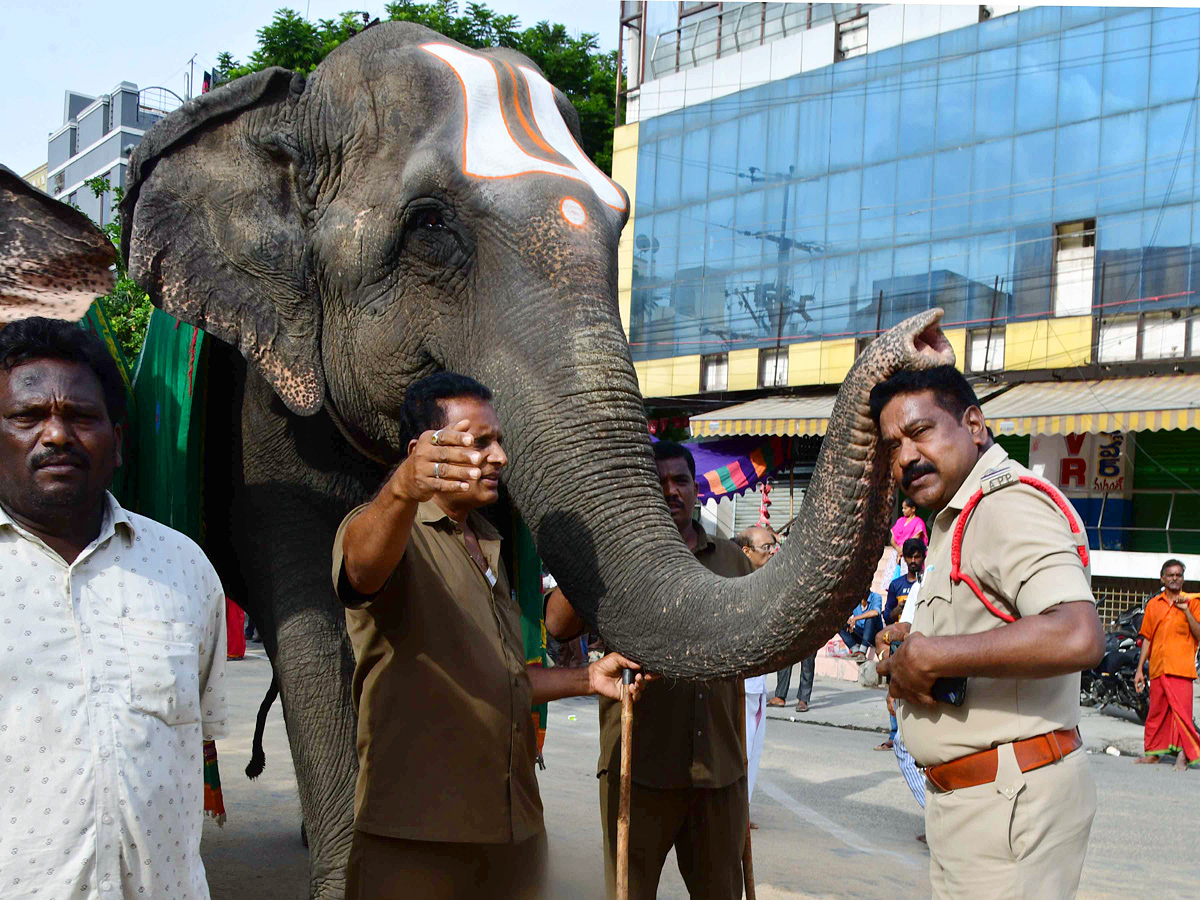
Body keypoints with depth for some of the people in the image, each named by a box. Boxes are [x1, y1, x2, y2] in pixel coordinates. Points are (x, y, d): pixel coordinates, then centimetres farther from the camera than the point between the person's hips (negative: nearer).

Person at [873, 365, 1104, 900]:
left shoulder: (1011, 505, -17)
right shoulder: (955, 520, 16)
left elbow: (1077, 638, -32)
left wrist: (930, 655, -23)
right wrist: (910, 665, 7)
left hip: (1008, 799, -10)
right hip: (969, 797, 10)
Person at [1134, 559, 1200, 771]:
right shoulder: (1153, 604, 13)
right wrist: (1140, 669, 9)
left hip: (1181, 668, -3)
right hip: (1157, 667, 3)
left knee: (1181, 710, -9)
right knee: (1156, 711, 9)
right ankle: (1153, 752, 17)